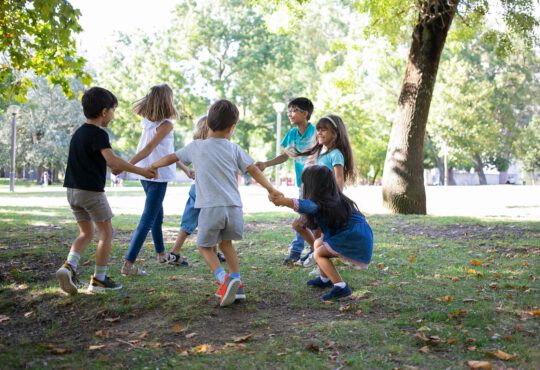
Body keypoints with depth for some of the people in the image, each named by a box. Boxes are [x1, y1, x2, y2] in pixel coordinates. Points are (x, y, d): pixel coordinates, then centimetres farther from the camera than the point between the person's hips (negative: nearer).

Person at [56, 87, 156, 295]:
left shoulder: (79, 133, 14)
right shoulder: (98, 134, -13)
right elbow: (112, 161, -26)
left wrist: (115, 167, 29)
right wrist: (140, 171, -23)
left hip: (73, 190, 8)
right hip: (91, 190, -8)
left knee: (86, 233, 16)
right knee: (106, 233, 6)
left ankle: (69, 266, -5)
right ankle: (99, 279, 8)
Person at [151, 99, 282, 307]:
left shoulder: (196, 147, 8)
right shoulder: (234, 149, 9)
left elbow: (171, 158, 20)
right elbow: (254, 170, 7)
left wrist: (152, 167, 36)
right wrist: (271, 189, 15)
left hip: (210, 208, -2)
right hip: (234, 207, 3)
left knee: (204, 246, 13)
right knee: (226, 242, 25)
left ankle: (224, 280, -10)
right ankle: (236, 284, 20)